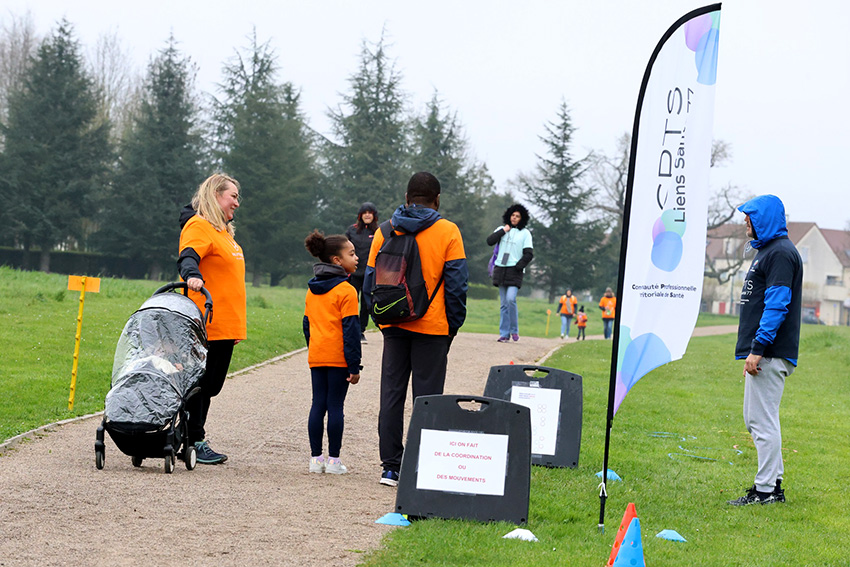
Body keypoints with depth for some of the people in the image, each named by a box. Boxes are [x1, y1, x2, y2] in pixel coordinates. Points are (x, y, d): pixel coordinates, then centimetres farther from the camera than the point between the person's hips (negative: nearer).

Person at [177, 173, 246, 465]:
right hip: (206, 324, -10)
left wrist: (237, 324, 28)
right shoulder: (199, 225, -7)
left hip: (225, 325, 10)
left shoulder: (223, 230, 23)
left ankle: (197, 440, 14)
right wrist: (192, 274, -47)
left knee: (210, 385, 10)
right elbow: (188, 257, -24)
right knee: (199, 385, -6)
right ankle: (193, 442, -3)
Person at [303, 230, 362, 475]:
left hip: (316, 357, 6)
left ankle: (316, 458, 10)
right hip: (338, 357, -6)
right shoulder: (346, 291, -10)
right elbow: (350, 329, -13)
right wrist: (354, 365, -11)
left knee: (318, 404, 8)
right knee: (335, 406, -1)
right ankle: (333, 460, 2)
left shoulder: (312, 290, 13)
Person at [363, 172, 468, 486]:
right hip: (432, 328, -2)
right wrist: (453, 325, 2)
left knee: (391, 396, 8)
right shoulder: (447, 232, -3)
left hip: (394, 328, 3)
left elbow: (370, 280, 6)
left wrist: (382, 319, 14)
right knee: (427, 398, 1)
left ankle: (391, 467, 6)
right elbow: (456, 283, -6)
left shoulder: (385, 231, 5)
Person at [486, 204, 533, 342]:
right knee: (503, 304, 3)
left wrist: (518, 266, -9)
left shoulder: (525, 233, 5)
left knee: (510, 299, -20)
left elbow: (529, 254, 1)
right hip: (501, 269, 3)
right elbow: (489, 241, 0)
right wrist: (502, 231, -5)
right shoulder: (501, 229, 13)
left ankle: (514, 330, -6)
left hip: (514, 271, -3)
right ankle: (504, 334, 5)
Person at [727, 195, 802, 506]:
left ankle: (766, 491, -5)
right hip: (762, 352, 11)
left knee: (763, 421, -8)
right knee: (755, 419, 14)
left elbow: (777, 305, -21)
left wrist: (758, 349, -24)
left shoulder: (781, 253, -13)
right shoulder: (766, 250, 20)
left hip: (770, 353, -11)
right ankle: (772, 484, 19)